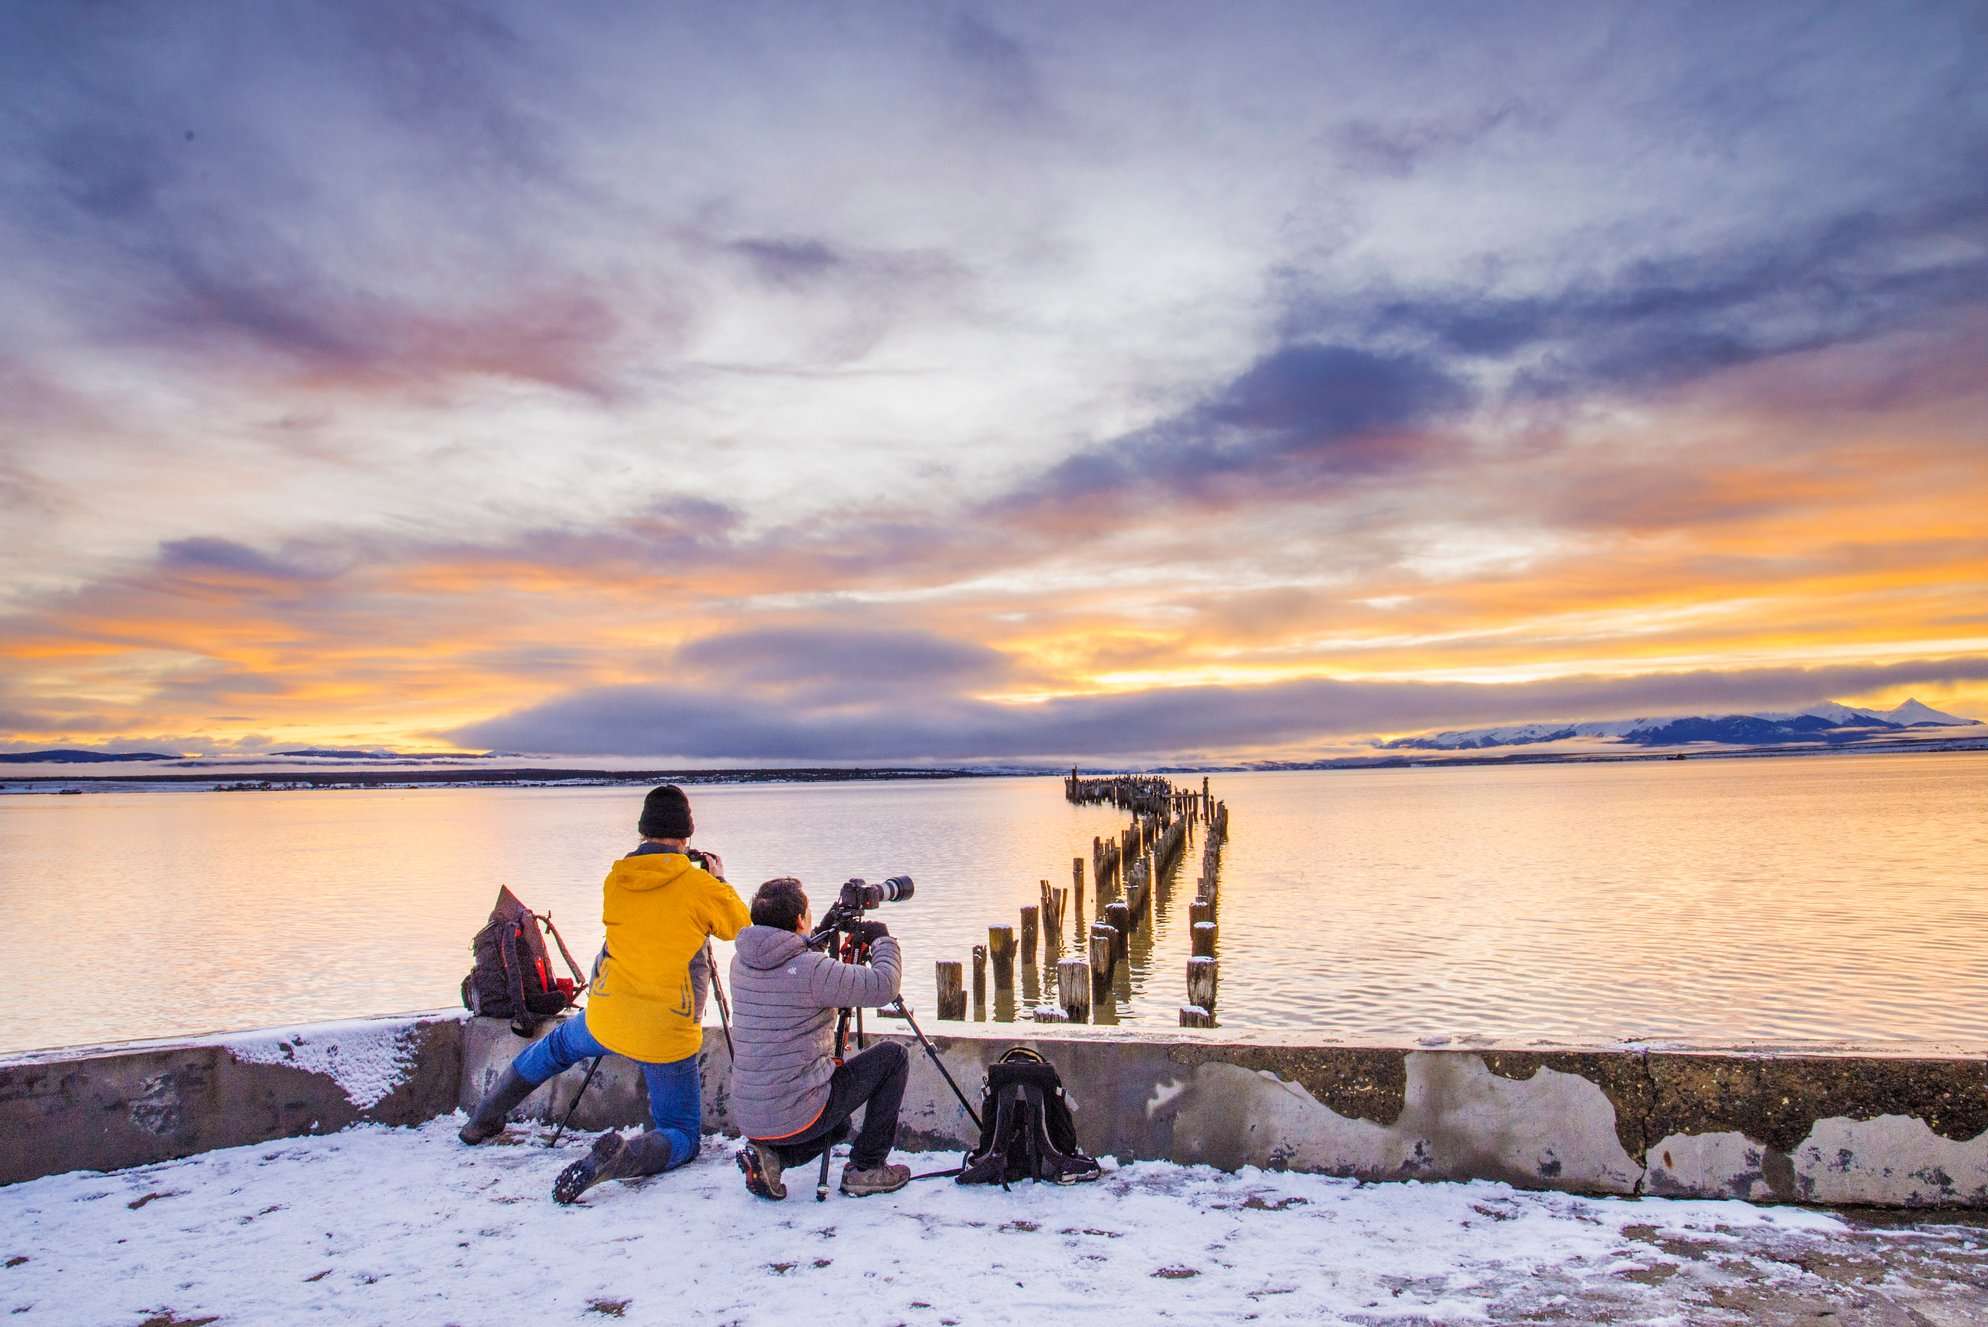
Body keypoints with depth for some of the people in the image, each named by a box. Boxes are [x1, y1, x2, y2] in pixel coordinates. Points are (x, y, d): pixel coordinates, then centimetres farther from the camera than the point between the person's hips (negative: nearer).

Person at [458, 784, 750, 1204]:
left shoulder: (615, 878, 1)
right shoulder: (701, 886, -12)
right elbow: (741, 926, 5)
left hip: (605, 1018, 4)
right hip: (668, 1036, -4)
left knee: (556, 1045, 37)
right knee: (682, 1137, 8)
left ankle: (483, 1120, 45)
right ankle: (621, 1157, -22)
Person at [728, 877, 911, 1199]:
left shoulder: (740, 962, 3)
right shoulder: (811, 970, -19)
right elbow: (885, 986, -12)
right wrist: (882, 939, 5)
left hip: (747, 1118, 8)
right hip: (799, 1117, -7)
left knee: (839, 1124, 36)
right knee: (892, 1056, 9)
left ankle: (768, 1154, 9)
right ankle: (866, 1168, 11)